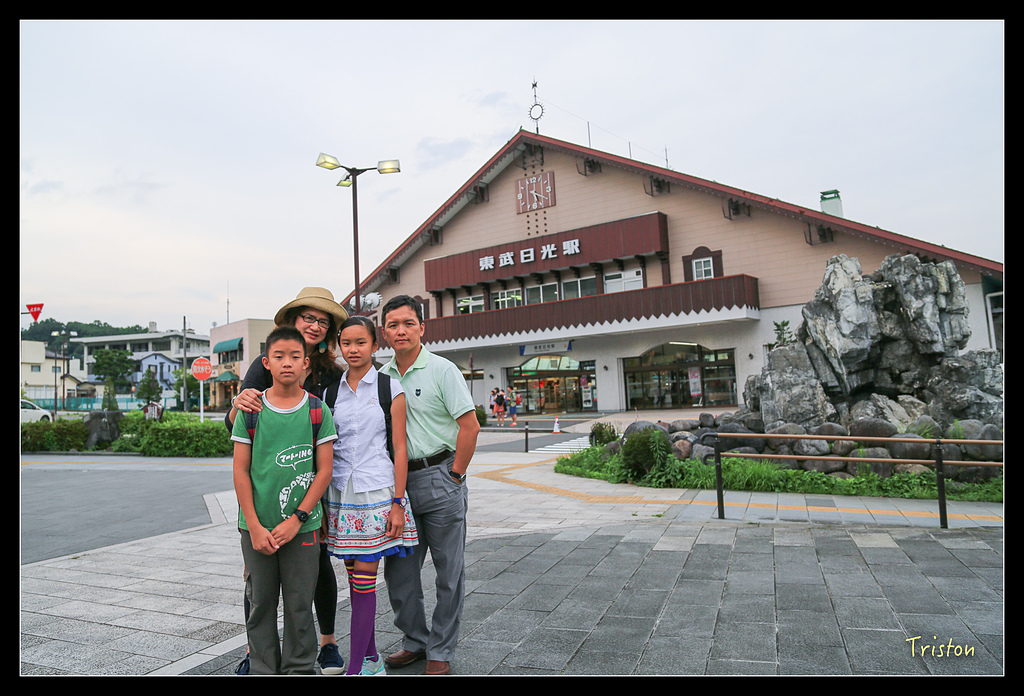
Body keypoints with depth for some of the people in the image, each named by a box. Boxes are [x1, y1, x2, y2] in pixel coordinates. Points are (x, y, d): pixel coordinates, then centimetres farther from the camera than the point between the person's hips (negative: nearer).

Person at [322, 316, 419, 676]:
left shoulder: (390, 387, -1)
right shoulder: (331, 389, 8)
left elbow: (399, 449, -3)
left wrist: (397, 503, -8)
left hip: (376, 492, -4)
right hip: (340, 493, 4)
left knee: (364, 580, -3)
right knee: (355, 577, 11)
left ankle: (356, 667, 7)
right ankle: (371, 658, 26)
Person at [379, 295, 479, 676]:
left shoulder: (442, 369, -8)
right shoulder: (381, 377, 8)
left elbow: (470, 426, -12)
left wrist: (454, 476, -10)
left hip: (440, 477, -5)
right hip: (399, 482, 5)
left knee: (449, 572, 5)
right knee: (398, 570, 11)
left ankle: (440, 651, 21)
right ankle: (415, 641, 31)